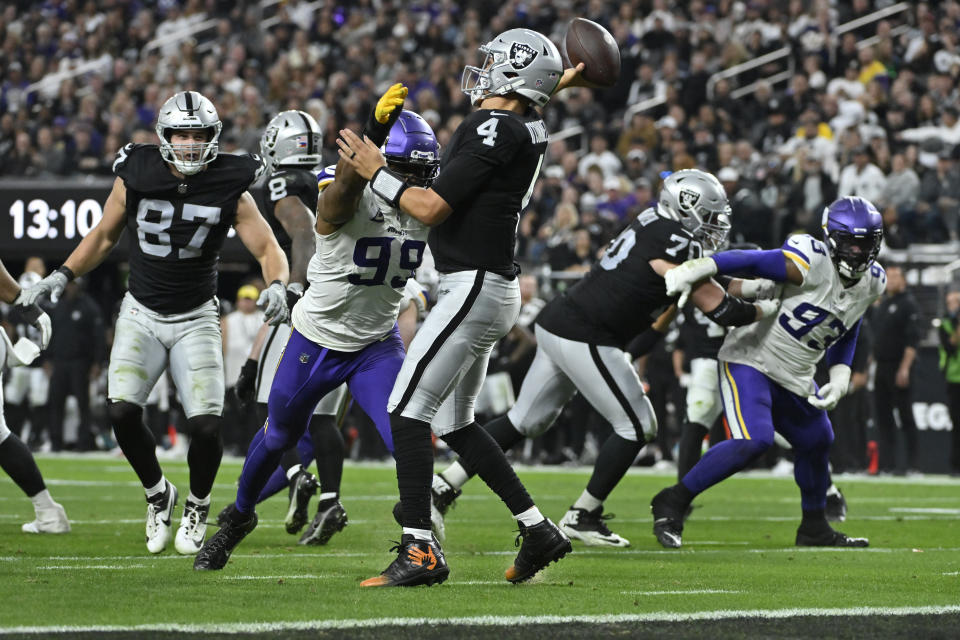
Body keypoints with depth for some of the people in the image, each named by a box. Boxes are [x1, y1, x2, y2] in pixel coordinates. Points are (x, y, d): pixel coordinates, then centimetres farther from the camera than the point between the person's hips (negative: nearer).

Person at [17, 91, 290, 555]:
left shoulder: (230, 190, -9)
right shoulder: (134, 178, -6)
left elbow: (268, 249, -6)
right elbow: (104, 235, 9)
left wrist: (277, 285, -27)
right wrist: (62, 276, 0)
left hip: (196, 320, -1)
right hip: (141, 315, 1)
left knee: (206, 425, -14)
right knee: (122, 411, -18)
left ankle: (197, 508, 16)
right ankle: (157, 494, 9)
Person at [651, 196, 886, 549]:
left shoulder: (872, 283, 2)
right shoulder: (811, 264, -22)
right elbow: (753, 261, -31)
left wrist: (840, 376, 5)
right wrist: (697, 268, -44)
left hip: (796, 380, 8)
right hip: (752, 360, -8)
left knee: (817, 443, 16)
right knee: (753, 440, -24)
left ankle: (814, 529, 39)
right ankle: (672, 503, -14)